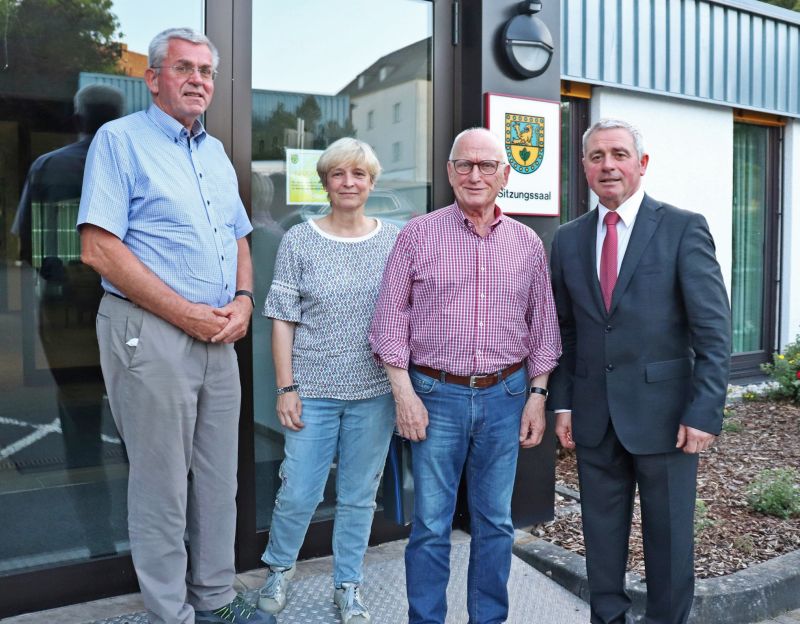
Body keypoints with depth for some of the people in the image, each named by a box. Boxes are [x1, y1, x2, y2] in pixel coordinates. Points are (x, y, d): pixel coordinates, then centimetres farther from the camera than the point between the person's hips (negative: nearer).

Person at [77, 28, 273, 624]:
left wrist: (243, 300, 1)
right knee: (162, 483, 4)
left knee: (220, 477, 14)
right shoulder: (121, 139, -5)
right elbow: (99, 248, -14)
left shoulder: (216, 152, 16)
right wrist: (188, 314, -16)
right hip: (150, 333, -7)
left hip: (219, 337, 7)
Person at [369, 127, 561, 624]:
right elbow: (391, 317, -2)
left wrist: (537, 395, 4)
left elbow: (543, 326, 10)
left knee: (495, 522, 13)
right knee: (431, 524, 5)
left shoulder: (529, 243, 6)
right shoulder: (419, 234, -1)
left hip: (505, 397, 3)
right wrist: (404, 392, -8)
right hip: (436, 395, -2)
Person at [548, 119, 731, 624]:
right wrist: (563, 402, 5)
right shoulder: (569, 239, 7)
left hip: (662, 412, -3)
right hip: (595, 416, 4)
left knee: (669, 537, 10)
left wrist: (705, 412, -13)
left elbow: (714, 329, -8)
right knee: (602, 533, 14)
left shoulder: (684, 228, -5)